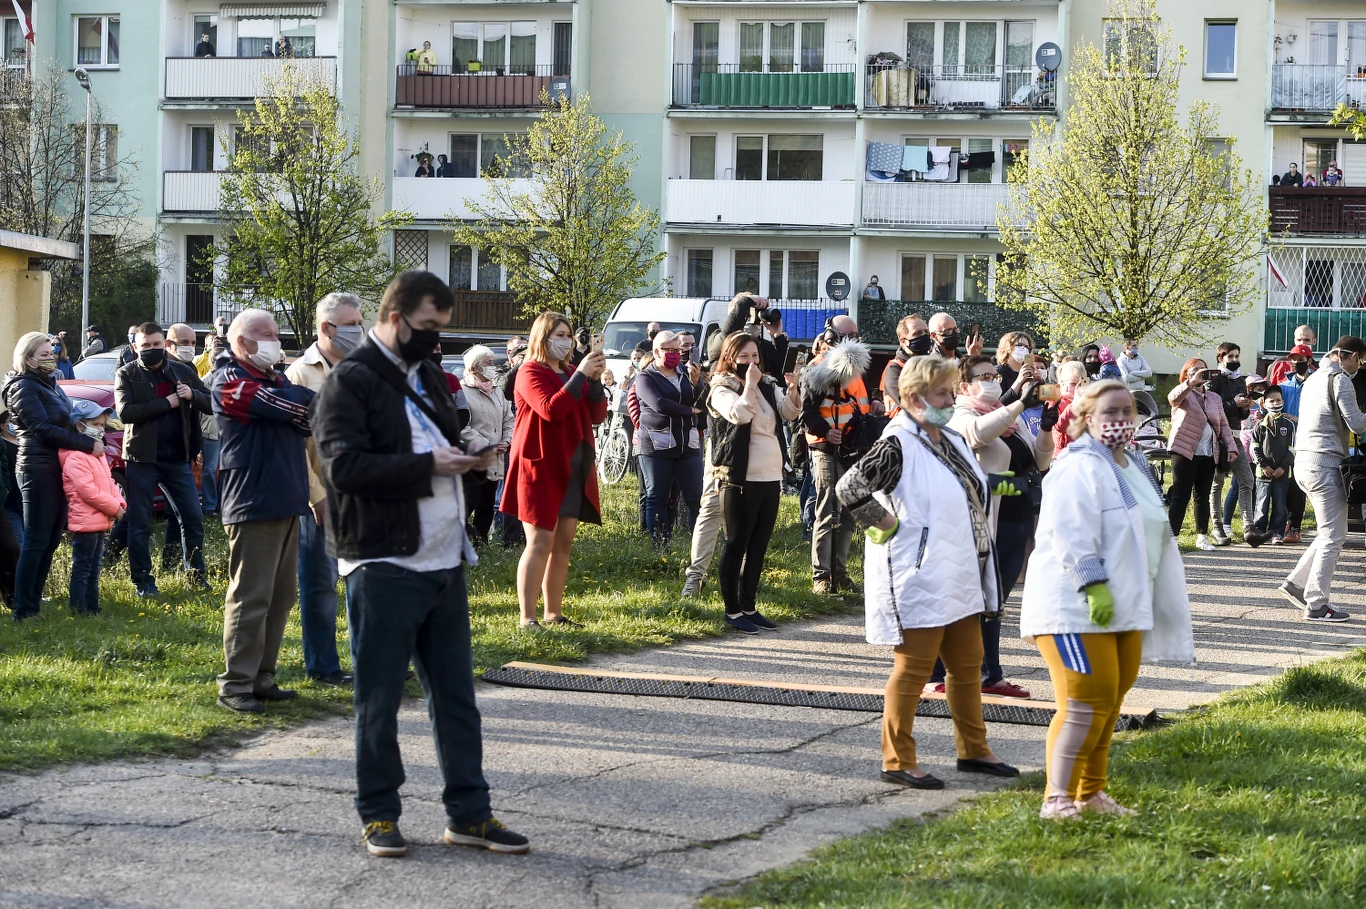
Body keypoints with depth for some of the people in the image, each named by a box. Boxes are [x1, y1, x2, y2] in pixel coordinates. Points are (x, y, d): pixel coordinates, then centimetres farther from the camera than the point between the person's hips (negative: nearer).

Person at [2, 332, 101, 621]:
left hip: (57, 467, 9)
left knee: (51, 540, 11)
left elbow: (66, 422, 24)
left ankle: (34, 603, 17)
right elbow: (43, 429, -18)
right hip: (38, 469, -9)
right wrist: (88, 444, -20)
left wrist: (97, 444, 9)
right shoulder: (23, 387, -10)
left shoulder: (50, 384, 18)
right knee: (36, 542, -8)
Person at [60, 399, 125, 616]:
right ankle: (79, 610, -5)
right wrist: (114, 508, -17)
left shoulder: (97, 454, 17)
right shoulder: (75, 458, -17)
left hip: (100, 521, 11)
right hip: (85, 522, -10)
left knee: (93, 570, 15)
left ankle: (92, 607, 21)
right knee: (82, 569, -7)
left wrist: (120, 503, 1)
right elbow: (87, 490, -23)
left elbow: (109, 482, 19)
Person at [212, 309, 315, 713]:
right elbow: (280, 404, -20)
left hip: (286, 502, 9)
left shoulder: (276, 378, 18)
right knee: (250, 598, -7)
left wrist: (308, 407, -18)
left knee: (281, 596, 11)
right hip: (253, 505, -9)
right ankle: (235, 685, -2)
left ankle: (262, 678, 18)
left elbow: (308, 419, 5)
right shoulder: (230, 381, -8)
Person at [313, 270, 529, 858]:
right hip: (383, 566, -8)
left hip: (444, 561, 8)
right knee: (379, 699, 2)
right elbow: (344, 466, -19)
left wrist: (466, 458, 5)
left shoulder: (427, 376, 18)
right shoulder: (351, 381, -9)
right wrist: (428, 465, -20)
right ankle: (378, 814, 13)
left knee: (456, 694, 11)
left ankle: (468, 814, 17)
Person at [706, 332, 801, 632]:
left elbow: (789, 412, 0)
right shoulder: (722, 390, -6)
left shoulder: (768, 386, 13)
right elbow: (739, 415, -24)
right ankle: (732, 611, 5)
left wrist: (793, 388, -17)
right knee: (737, 546, -1)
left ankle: (749, 607, 19)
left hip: (771, 478, 7)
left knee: (759, 547, 11)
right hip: (740, 480, -7)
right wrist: (749, 384, -19)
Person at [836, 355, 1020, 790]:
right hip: (918, 580, -9)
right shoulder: (898, 446, -17)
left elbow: (974, 491, 27)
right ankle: (897, 760, 5)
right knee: (914, 666, -3)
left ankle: (973, 750, 29)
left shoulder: (953, 440, 11)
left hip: (959, 577, 9)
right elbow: (849, 487, -27)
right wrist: (885, 524, -20)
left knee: (968, 664, 16)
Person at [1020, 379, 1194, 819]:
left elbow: (1152, 534, 26)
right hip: (1076, 607, -9)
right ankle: (1057, 799, -8)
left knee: (1109, 704, 13)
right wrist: (1094, 585, -28)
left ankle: (1090, 794, 23)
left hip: (1124, 607, 10)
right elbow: (1072, 537, -23)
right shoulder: (1079, 469, -15)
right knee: (1086, 705, -13)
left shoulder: (1134, 465, 16)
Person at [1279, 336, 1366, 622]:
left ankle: (1296, 582, 13)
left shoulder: (1314, 378, 18)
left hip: (1304, 462, 9)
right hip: (1325, 464, -9)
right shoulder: (1340, 379, -10)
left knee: (1331, 533, 17)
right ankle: (1316, 605, -4)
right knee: (1333, 536, -4)